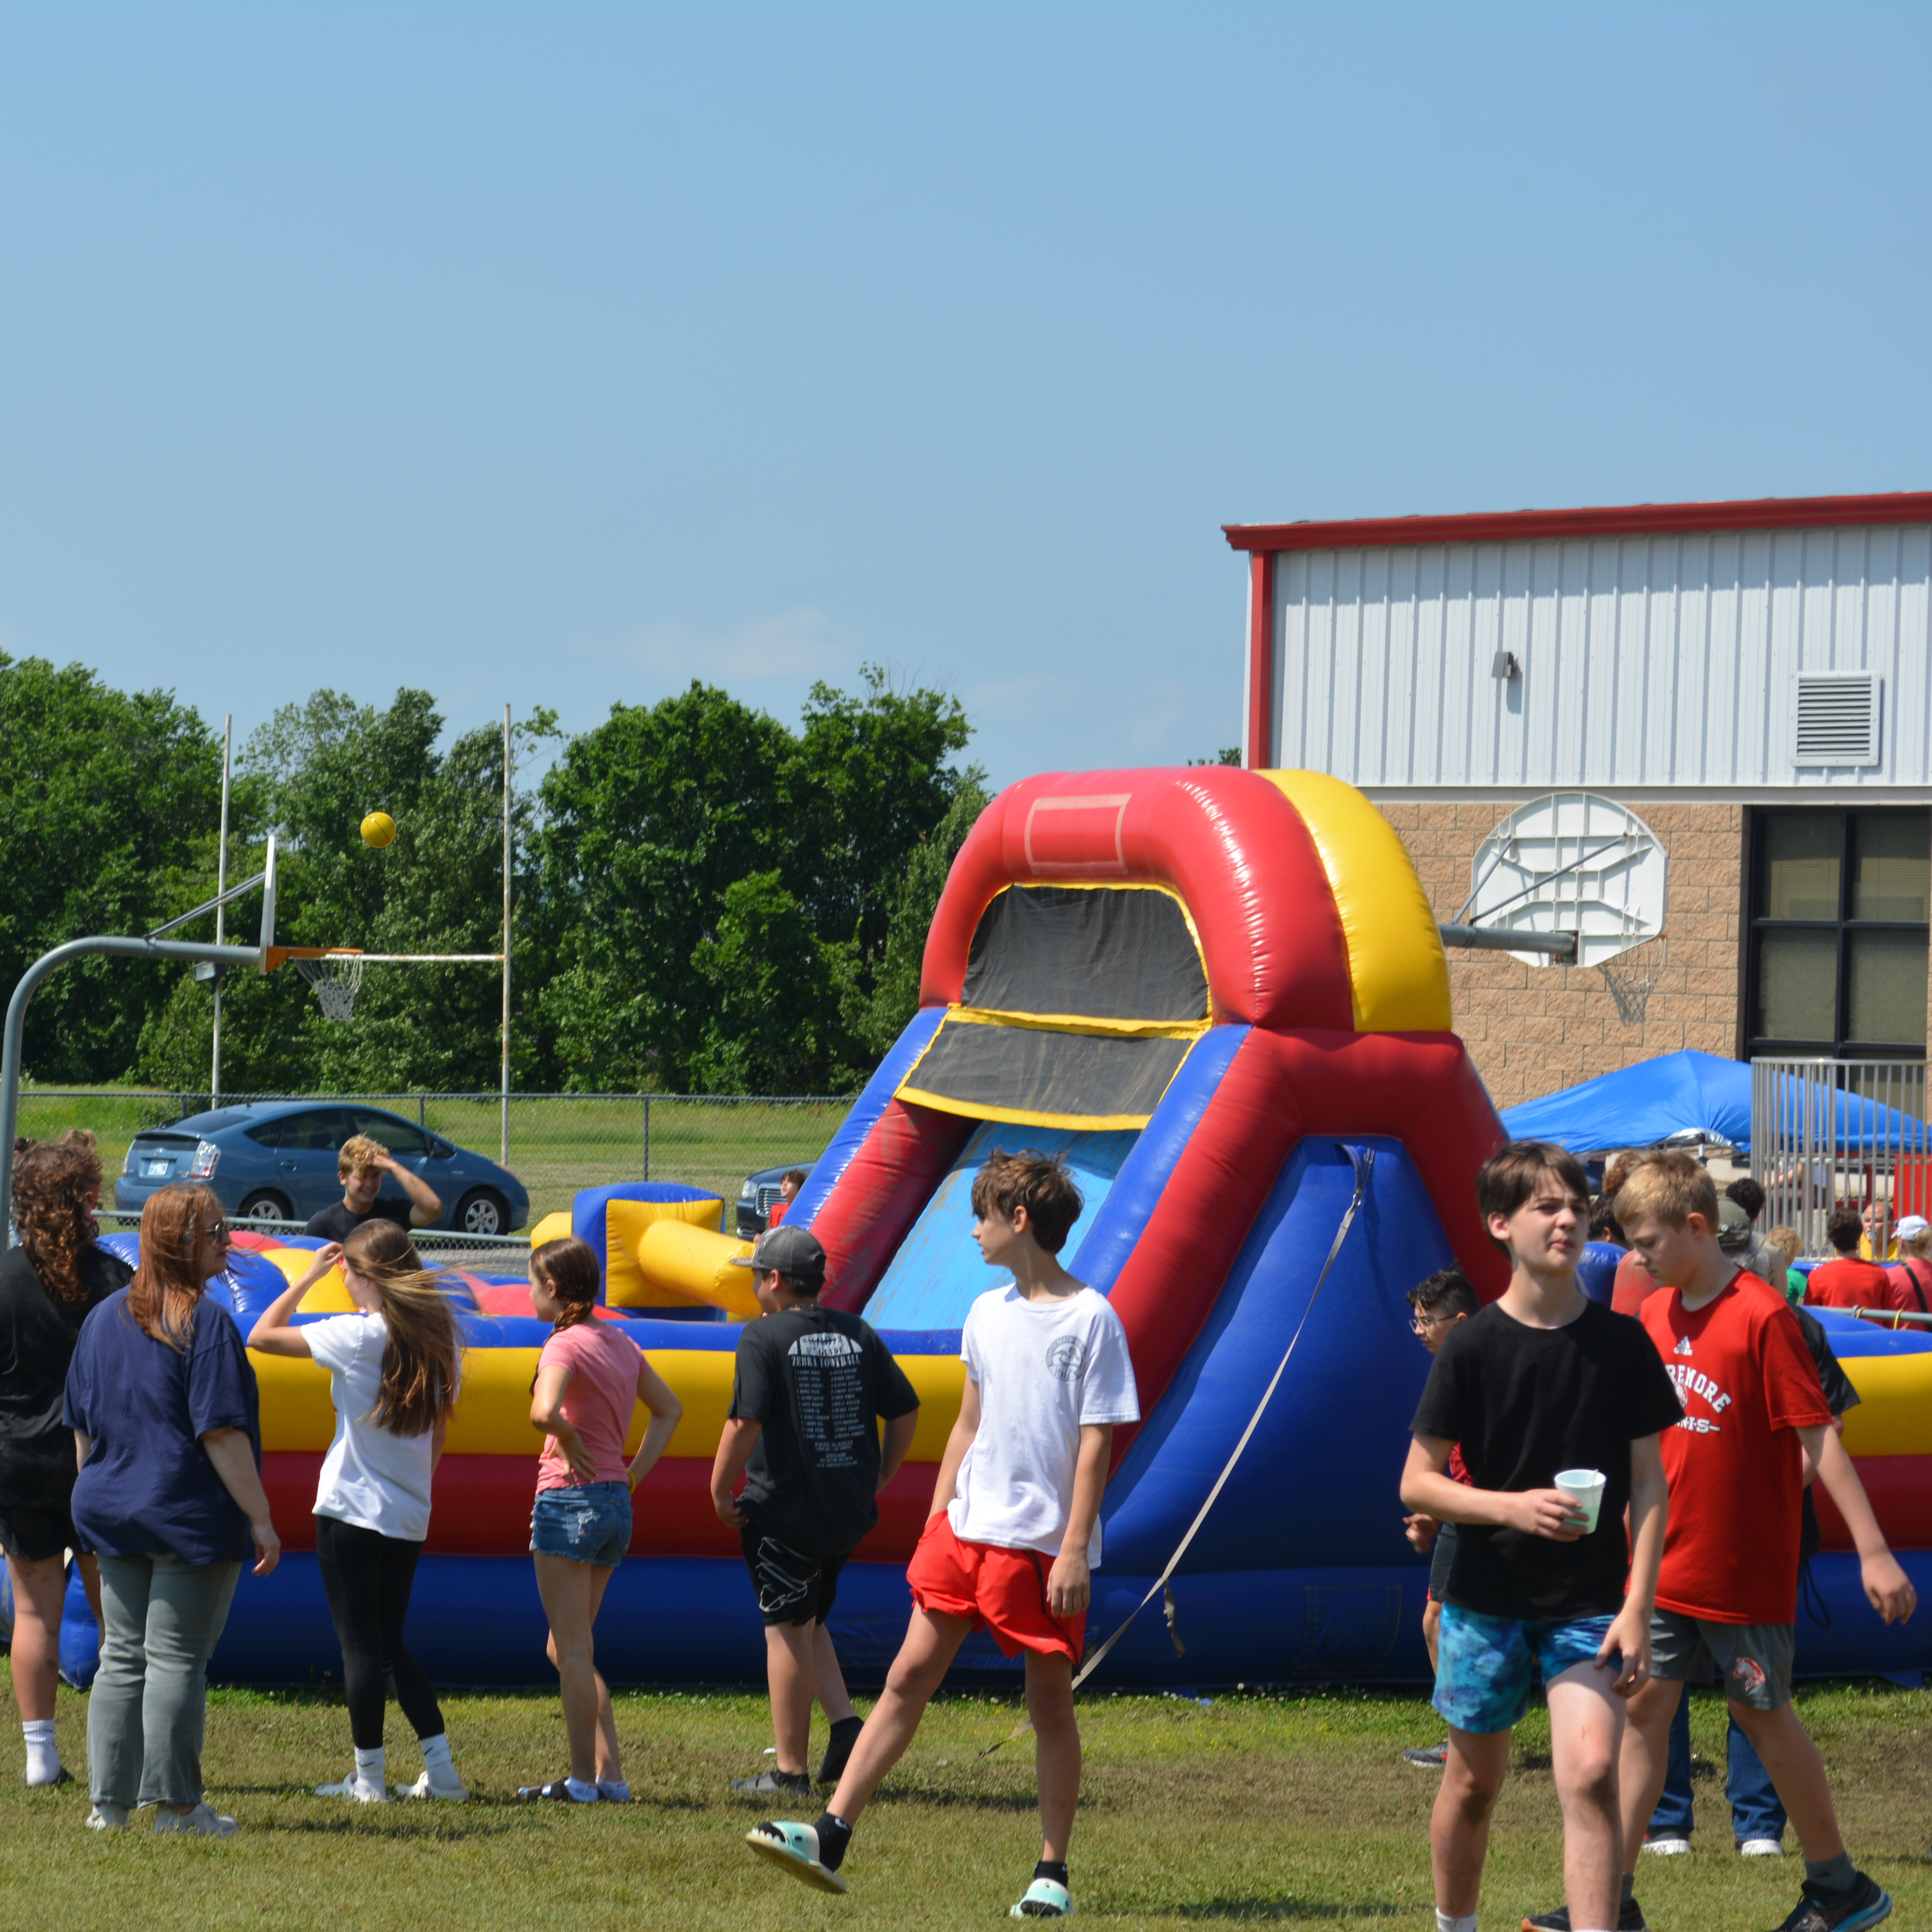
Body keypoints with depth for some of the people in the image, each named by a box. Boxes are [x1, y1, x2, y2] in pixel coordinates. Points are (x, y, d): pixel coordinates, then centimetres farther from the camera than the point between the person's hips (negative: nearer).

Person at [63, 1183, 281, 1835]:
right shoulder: (206, 1325, -14)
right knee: (176, 1659, -2)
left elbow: (83, 1429, 14)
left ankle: (109, 1802, 12)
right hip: (190, 1516, -7)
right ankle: (175, 1804, 2)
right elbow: (222, 1435, -18)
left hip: (113, 1512, 7)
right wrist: (261, 1518, -13)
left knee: (121, 1658, 12)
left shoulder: (104, 1319, 8)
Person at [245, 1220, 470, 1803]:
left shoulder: (357, 1336, -14)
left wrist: (307, 1277, 0)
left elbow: (262, 1336, -9)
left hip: (352, 1509, -6)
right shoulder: (441, 1336, 4)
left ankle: (369, 1776, 4)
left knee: (360, 1643, 1)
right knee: (391, 1643, 16)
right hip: (410, 1514, 6)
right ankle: (440, 1768, 10)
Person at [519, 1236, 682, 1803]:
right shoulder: (621, 1343, 12)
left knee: (573, 1651, -2)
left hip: (570, 1497, -8)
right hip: (617, 1505, 8)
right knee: (568, 1650, 15)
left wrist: (570, 1442, -12)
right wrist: (634, 1473, 15)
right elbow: (669, 1409, 23)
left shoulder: (566, 1345, -13)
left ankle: (582, 1780, 1)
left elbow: (543, 1411, -32)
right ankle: (610, 1773, 10)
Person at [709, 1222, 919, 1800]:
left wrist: (720, 1493, -9)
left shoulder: (763, 1337, -10)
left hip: (785, 1509, -6)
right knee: (808, 1623, 22)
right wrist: (882, 1477, 18)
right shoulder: (857, 1335, 7)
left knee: (787, 1633, 1)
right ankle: (845, 1722, 3)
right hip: (849, 1512, 6)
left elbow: (745, 1423, -19)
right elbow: (906, 1410, 8)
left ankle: (790, 1773, 4)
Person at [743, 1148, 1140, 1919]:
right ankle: (830, 1839, -4)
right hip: (967, 1529, 6)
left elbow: (1095, 1443, -11)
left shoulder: (1090, 1320, -9)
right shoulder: (987, 1313, 12)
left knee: (1049, 1700, 2)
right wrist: (937, 1521, 15)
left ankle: (1052, 1874, 10)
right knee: (909, 1674, 0)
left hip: (1045, 1543, -6)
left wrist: (1075, 1549, -15)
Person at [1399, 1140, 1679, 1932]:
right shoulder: (1472, 1347, -5)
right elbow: (1417, 1483, -4)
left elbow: (1648, 1483, 2)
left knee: (1590, 1773, -17)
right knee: (1475, 1780, 12)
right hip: (1488, 1598, 0)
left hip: (1590, 1606, 0)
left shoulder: (1624, 1344, -1)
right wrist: (1511, 1506, -21)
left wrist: (1638, 1606, -6)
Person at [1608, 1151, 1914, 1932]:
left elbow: (1818, 1437, -17)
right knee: (1644, 1704, 2)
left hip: (1746, 1568, -6)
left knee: (1761, 1712, 4)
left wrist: (1873, 1551, -18)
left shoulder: (1762, 1316, -16)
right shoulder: (1654, 1315, 5)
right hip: (1666, 1565, 6)